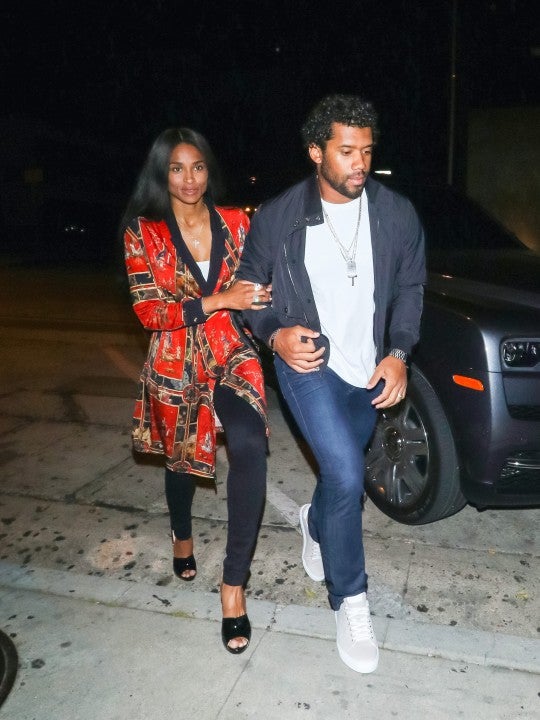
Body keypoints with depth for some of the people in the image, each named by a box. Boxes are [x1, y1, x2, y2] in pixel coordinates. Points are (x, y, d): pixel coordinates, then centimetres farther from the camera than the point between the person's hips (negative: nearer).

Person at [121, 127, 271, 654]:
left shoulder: (236, 223, 3)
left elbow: (254, 287, 13)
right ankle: (182, 536, 53)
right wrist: (217, 301, -19)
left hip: (232, 356, 0)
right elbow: (148, 310, -10)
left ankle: (233, 582, -11)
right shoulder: (143, 232, -2)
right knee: (181, 457, 18)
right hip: (175, 366, 0)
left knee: (249, 446, -26)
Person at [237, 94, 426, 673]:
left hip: (370, 371, 4)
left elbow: (410, 288, 5)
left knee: (342, 472, 19)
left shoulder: (397, 214, -3)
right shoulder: (275, 217, -8)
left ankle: (315, 522, 56)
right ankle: (350, 603, 6)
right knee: (347, 478, -17)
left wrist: (398, 353, -9)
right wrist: (276, 335, -18)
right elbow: (249, 288, 1)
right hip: (308, 363, -3)